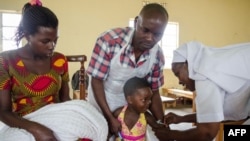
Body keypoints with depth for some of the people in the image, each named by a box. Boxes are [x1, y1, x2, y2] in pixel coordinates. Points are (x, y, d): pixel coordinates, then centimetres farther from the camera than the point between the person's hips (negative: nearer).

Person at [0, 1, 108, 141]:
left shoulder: (60, 60, 4)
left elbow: (65, 99, 8)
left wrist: (75, 118, -14)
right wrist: (35, 129, -26)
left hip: (57, 120, 3)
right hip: (22, 126, -2)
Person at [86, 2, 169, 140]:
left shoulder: (157, 55, -16)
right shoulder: (109, 40, -29)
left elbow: (153, 93, -4)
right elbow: (96, 81, -20)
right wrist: (110, 118, -21)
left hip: (130, 110, 3)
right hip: (100, 108, -2)